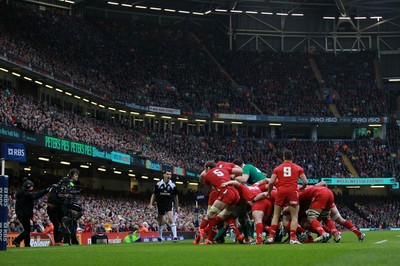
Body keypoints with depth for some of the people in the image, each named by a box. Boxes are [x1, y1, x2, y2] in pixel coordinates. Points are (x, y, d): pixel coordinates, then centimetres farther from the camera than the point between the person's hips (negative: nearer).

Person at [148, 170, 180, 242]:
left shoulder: (173, 185, 2)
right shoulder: (158, 184, 1)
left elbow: (176, 196, 9)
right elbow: (154, 194, 7)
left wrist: (177, 207, 10)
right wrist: (151, 204, -1)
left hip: (169, 204, -1)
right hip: (160, 204, 1)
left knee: (171, 219, -19)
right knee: (160, 222, 10)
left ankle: (175, 236, -22)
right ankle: (160, 237, 27)